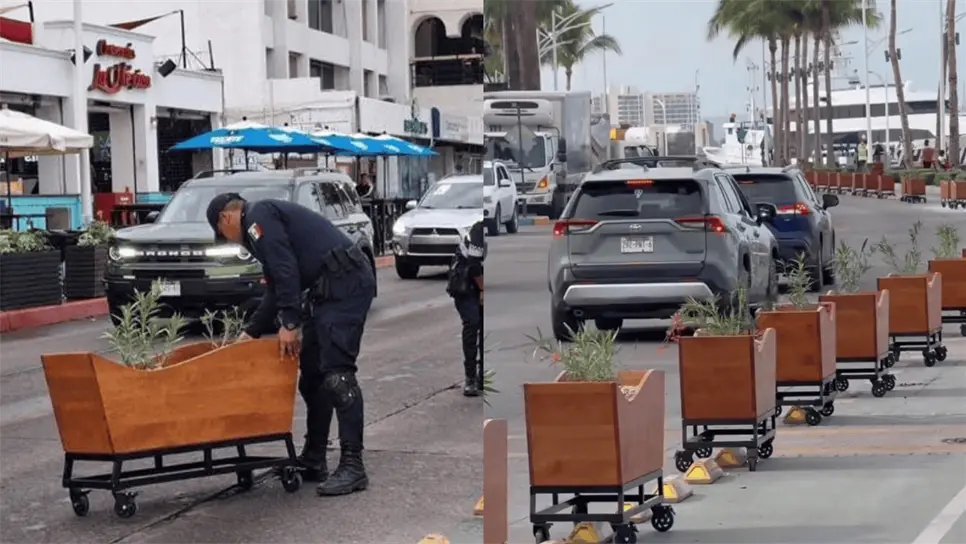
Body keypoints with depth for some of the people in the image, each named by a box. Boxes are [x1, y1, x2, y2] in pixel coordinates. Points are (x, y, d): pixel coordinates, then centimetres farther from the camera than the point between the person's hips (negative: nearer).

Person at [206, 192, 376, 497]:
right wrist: (252, 332, 29)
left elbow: (286, 271, -16)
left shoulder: (258, 217, -4)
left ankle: (352, 466, -16)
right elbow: (276, 291, 29)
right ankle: (313, 461, 19)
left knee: (336, 373, -15)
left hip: (345, 286, -11)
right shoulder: (267, 220, 27)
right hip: (329, 290, 11)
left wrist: (289, 323, -15)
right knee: (312, 375, 13)